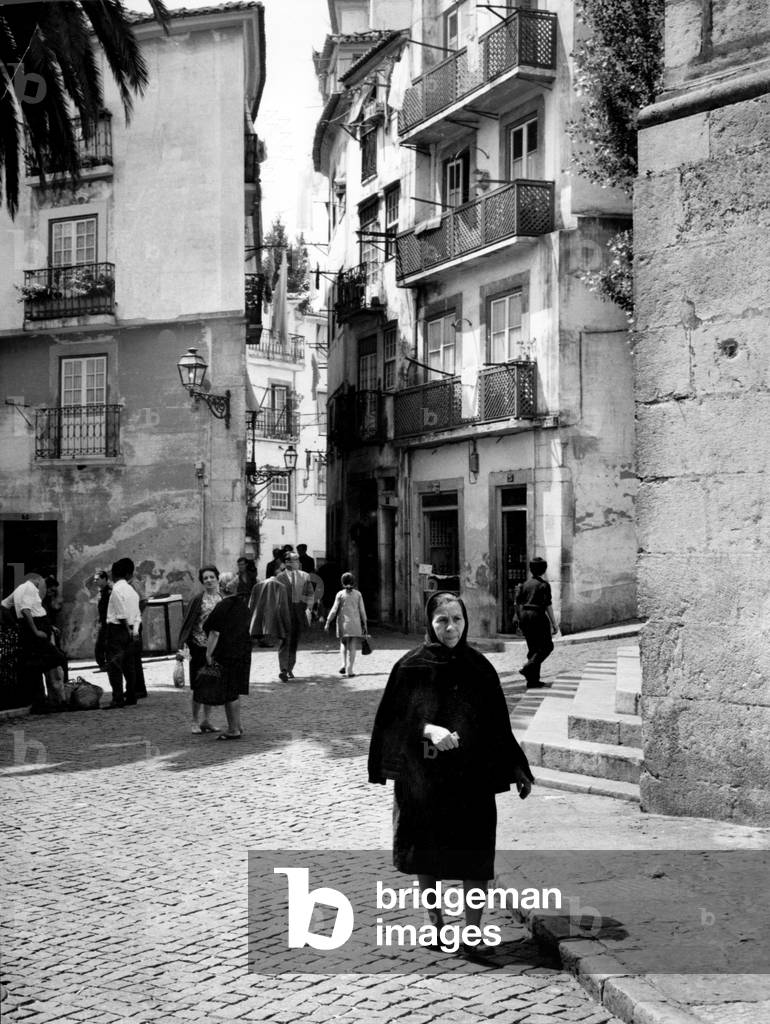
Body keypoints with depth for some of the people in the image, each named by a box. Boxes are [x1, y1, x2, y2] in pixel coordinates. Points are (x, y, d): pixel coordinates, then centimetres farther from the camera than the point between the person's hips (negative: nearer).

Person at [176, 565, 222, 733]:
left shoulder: (222, 599, 7)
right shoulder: (198, 599, -7)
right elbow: (187, 623, -8)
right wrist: (180, 647, -14)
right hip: (200, 647, -5)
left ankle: (206, 720, 18)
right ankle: (195, 722, 10)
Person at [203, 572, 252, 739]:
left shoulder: (222, 607, -16)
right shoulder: (242, 605, 8)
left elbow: (215, 633, -16)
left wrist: (209, 653, -10)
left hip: (228, 655, -8)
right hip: (243, 653, 8)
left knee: (230, 694, 0)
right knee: (235, 692, 18)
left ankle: (233, 730, 5)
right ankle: (237, 726, 25)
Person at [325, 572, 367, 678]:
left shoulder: (340, 594, -2)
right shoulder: (358, 594, 1)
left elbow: (334, 610, -4)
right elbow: (362, 610, 1)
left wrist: (328, 623, 3)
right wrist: (364, 624, 8)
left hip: (343, 623, 0)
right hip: (355, 624, 0)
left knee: (343, 644, 19)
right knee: (352, 647, 2)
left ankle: (344, 664, 0)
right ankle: (349, 670, -5)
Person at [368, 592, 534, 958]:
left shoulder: (478, 667, 2)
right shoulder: (412, 666, -3)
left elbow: (497, 723, 7)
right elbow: (396, 718, -6)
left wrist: (517, 769, 7)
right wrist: (428, 729, -24)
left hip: (471, 776, 1)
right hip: (422, 776, 0)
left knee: (475, 855, -3)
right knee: (425, 850, 11)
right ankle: (434, 920, 31)